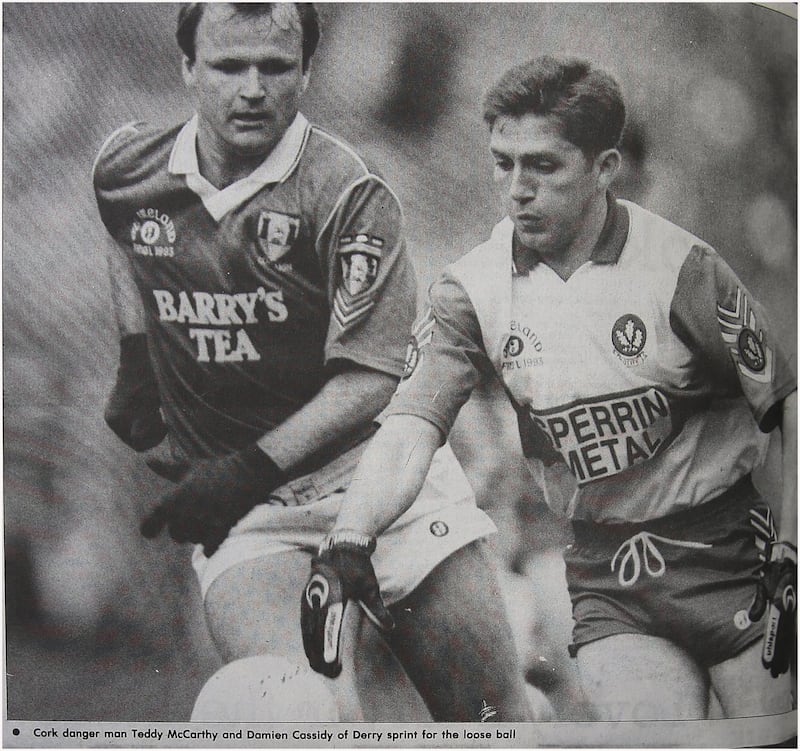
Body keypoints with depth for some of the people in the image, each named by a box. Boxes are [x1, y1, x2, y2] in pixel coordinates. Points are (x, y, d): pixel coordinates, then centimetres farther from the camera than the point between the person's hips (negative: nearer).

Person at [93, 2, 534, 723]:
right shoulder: (124, 171, 2)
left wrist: (250, 467, -23)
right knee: (288, 708, -22)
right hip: (239, 508, 2)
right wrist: (136, 362, 17)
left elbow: (371, 381, -15)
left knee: (492, 710, -2)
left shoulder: (349, 193, -13)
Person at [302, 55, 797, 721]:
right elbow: (410, 426, -14)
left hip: (727, 559, -1)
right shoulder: (473, 289, -4)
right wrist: (348, 541, -29)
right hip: (606, 578, 2)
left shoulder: (680, 267, -12)